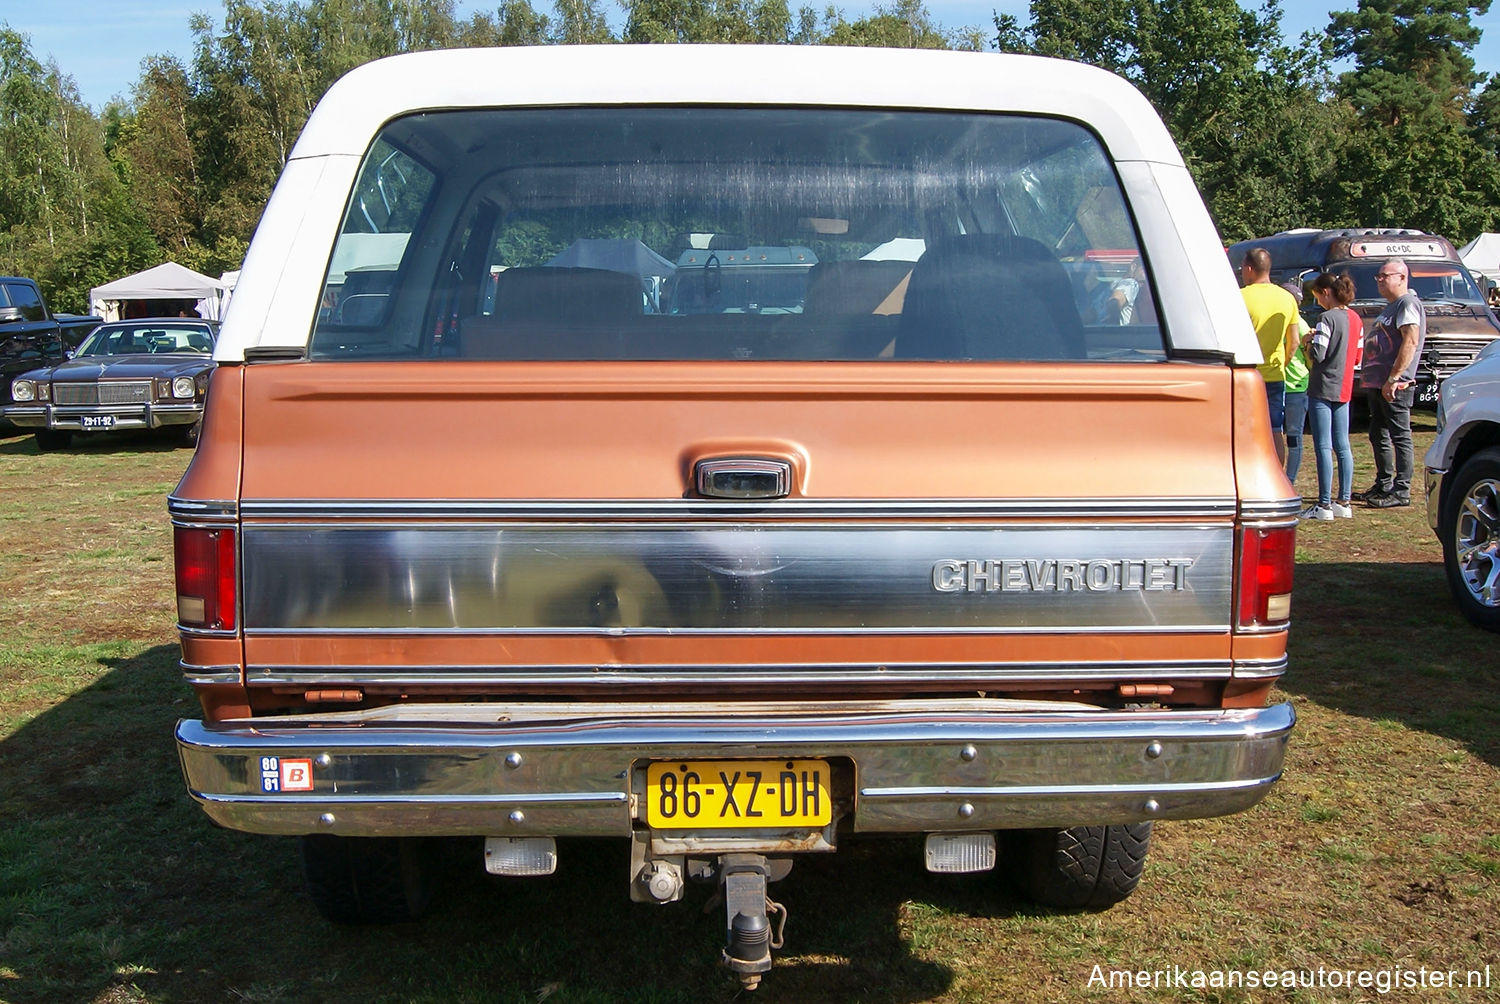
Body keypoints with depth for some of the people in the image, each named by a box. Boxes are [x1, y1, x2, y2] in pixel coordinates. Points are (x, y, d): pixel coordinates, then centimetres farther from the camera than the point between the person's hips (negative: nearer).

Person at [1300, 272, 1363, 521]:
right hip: (1344, 389, 8)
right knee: (1342, 447, 10)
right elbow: (1357, 358, 14)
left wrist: (1310, 341, 0)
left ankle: (1324, 505, -5)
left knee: (1323, 447, -6)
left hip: (1323, 389, -8)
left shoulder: (1327, 318, -15)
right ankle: (1343, 502, 13)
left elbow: (1318, 355, -19)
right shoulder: (1355, 319, 10)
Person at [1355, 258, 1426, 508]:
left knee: (1400, 437, -7)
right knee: (1378, 436, 15)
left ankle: (1401, 491, -5)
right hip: (1377, 384, 11)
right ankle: (1383, 485, 24)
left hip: (1395, 386, -11)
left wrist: (1393, 379, -25)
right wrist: (1369, 378, 20)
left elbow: (1411, 342, -21)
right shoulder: (1391, 306, 22)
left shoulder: (1408, 303, -10)